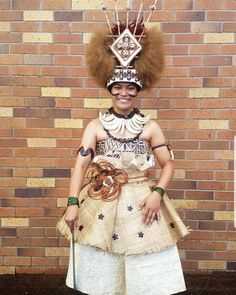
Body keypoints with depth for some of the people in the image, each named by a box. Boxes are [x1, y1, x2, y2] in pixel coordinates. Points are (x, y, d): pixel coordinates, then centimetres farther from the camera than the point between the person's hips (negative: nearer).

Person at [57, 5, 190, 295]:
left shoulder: (150, 127, 0)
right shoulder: (96, 126, -2)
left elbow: (168, 164, 3)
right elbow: (81, 164, -7)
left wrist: (157, 193, -13)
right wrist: (73, 203, -14)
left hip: (141, 201, 1)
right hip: (101, 203, 0)